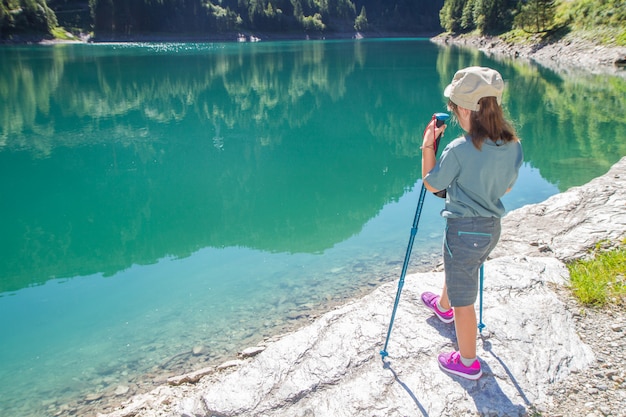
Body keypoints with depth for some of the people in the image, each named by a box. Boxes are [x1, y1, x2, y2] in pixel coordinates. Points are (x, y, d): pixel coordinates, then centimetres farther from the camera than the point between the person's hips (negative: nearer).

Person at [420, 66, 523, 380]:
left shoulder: (459, 150, -25)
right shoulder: (513, 145, -5)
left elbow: (431, 184, -10)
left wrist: (428, 145, -4)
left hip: (464, 230, -8)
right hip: (492, 227, 8)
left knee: (463, 298, 9)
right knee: (458, 270, 34)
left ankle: (468, 362, 24)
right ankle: (443, 306, 63)